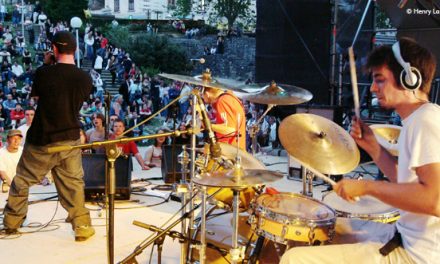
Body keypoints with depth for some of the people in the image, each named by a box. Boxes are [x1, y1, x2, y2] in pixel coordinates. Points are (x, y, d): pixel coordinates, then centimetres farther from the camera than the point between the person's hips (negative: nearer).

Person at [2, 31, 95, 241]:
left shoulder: (42, 73, -14)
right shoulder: (85, 78, -7)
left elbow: (35, 95, 4)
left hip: (40, 140, -1)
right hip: (70, 139, 2)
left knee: (22, 180, 17)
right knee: (73, 184, 11)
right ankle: (82, 227, 12)